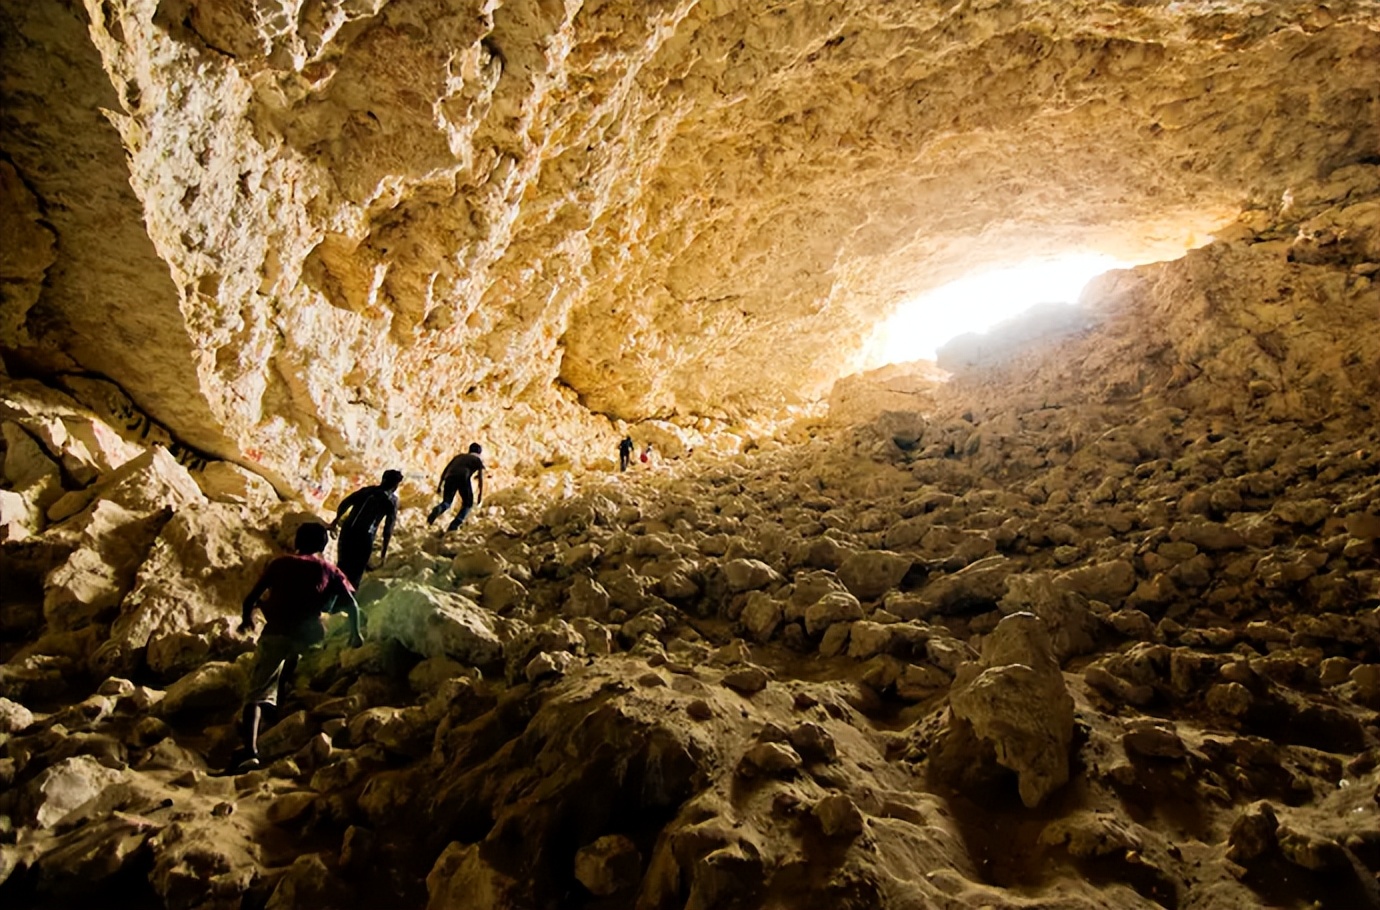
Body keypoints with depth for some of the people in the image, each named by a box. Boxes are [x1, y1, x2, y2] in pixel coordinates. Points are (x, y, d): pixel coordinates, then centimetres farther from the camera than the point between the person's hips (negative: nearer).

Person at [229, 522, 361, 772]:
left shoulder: (279, 564, 14)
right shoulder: (330, 571, 15)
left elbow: (250, 599, 12)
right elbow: (352, 606, 8)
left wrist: (246, 619, 32)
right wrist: (355, 633, 22)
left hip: (275, 633, -2)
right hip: (307, 636, 2)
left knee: (257, 694, -6)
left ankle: (249, 750, -24)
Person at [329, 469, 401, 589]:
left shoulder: (366, 490, 17)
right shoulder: (392, 500, 5)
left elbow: (344, 503, 9)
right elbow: (388, 527, 2)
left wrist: (335, 521, 20)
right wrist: (384, 550, 9)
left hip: (347, 530, 4)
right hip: (364, 536, -4)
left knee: (342, 566, 20)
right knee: (355, 572, 8)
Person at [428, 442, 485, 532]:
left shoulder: (459, 456, 36)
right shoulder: (478, 460, 26)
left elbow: (445, 471, 27)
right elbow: (481, 477, 10)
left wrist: (440, 485, 25)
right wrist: (481, 494, 9)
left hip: (450, 477, 3)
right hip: (463, 477, -3)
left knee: (446, 502, 12)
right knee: (468, 503, 16)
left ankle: (437, 510, -25)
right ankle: (454, 526, 1)